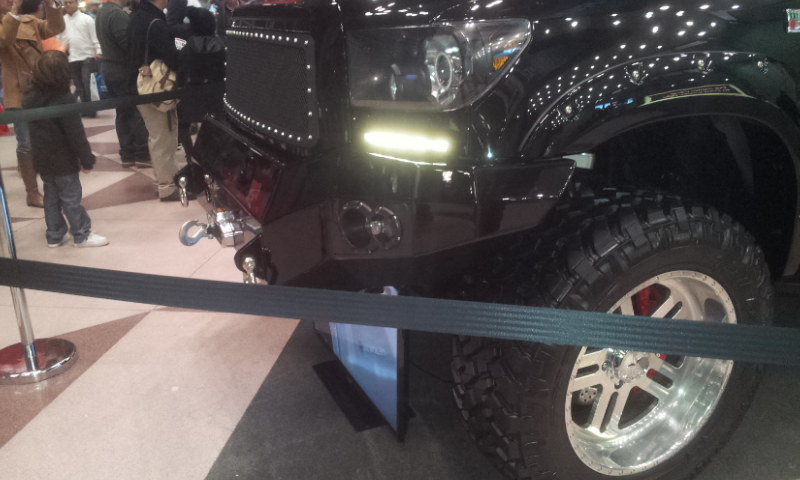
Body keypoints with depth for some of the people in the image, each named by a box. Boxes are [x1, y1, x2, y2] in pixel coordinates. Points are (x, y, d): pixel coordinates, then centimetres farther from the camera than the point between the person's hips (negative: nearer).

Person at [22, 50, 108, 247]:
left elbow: (31, 130, 12)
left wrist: (37, 153, 21)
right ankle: (82, 234, 11)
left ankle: (54, 235, 22)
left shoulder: (29, 98, 4)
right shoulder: (64, 99, -20)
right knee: (71, 198, 2)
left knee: (51, 197, 15)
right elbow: (76, 134, -20)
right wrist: (87, 159, -13)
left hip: (41, 159, 7)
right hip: (63, 160, -7)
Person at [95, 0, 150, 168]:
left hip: (109, 68, 9)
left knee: (123, 113, 11)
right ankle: (142, 155, 4)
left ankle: (127, 155, 14)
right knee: (137, 113, -1)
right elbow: (129, 43, -24)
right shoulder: (118, 14, -19)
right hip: (124, 71, -9)